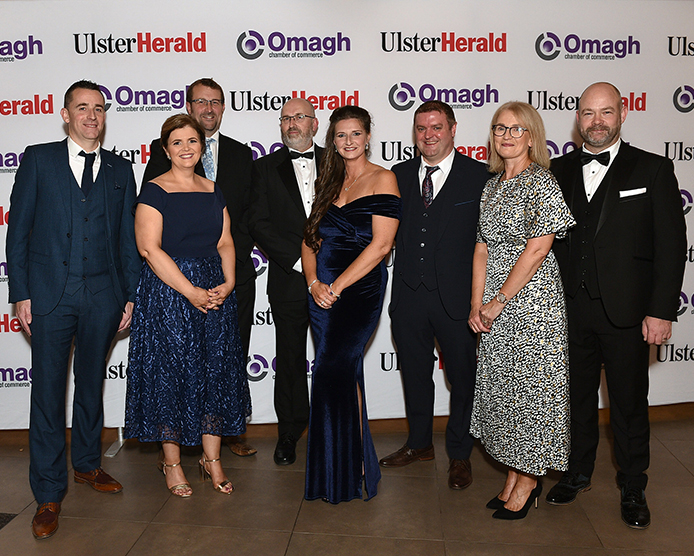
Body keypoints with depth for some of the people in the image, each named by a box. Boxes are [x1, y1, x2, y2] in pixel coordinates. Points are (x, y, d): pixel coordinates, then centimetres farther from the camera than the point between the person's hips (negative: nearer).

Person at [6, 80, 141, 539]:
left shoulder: (120, 170, 10)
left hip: (103, 295, 3)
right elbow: (19, 228, 1)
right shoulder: (38, 160, 3)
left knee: (92, 384, 15)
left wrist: (130, 294, 5)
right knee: (48, 391, 0)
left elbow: (128, 237, 10)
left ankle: (87, 463, 33)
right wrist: (21, 292, -6)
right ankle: (49, 493, 10)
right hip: (51, 294, -2)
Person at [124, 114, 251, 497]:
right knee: (171, 373, 1)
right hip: (167, 292, -5)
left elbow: (225, 243, 9)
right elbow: (150, 248, -13)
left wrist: (228, 283, -8)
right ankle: (171, 462, 18)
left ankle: (212, 459, 19)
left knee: (218, 370, 6)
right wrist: (190, 291, -17)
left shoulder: (213, 191, 12)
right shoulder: (154, 191, -4)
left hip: (216, 291, 5)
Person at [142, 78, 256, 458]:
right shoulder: (164, 151, 6)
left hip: (233, 273, 3)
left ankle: (229, 431, 20)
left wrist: (232, 253, -3)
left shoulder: (241, 154, 14)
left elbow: (250, 212, 11)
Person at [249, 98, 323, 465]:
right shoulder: (266, 168, 6)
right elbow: (259, 225, -3)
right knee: (290, 361, 8)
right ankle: (289, 434, 24)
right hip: (289, 281, 0)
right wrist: (301, 260, -12)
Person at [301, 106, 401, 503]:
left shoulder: (383, 180, -2)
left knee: (335, 368, -16)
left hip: (360, 289, -5)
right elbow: (310, 239, 13)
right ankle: (330, 468, 22)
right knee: (344, 371, 10)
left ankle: (351, 470, -1)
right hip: (322, 291, 6)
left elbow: (381, 245, -11)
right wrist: (314, 283, -4)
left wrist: (337, 286, -13)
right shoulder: (329, 182, 16)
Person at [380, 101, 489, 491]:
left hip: (457, 297, -3)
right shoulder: (399, 175, 8)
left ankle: (460, 454, 28)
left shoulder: (480, 176, -4)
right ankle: (419, 443, 37)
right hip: (409, 296, 4)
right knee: (415, 374, 17)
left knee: (463, 377, 9)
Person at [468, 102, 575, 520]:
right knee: (500, 386, 11)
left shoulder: (541, 183, -9)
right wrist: (477, 304, 1)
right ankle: (514, 475, 25)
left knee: (529, 387, 1)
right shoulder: (493, 186, 13)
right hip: (495, 304, 7)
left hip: (532, 298, -7)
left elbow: (536, 250, -16)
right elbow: (483, 248, 10)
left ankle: (529, 479, 18)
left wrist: (499, 301, -13)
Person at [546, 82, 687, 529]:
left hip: (626, 311, -2)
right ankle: (578, 473, 35)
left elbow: (671, 245, -4)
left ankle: (633, 489, 28)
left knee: (630, 404, 10)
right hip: (570, 310, 3)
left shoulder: (653, 170, -1)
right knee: (577, 396, 16)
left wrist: (662, 311, -11)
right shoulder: (559, 171, 7)